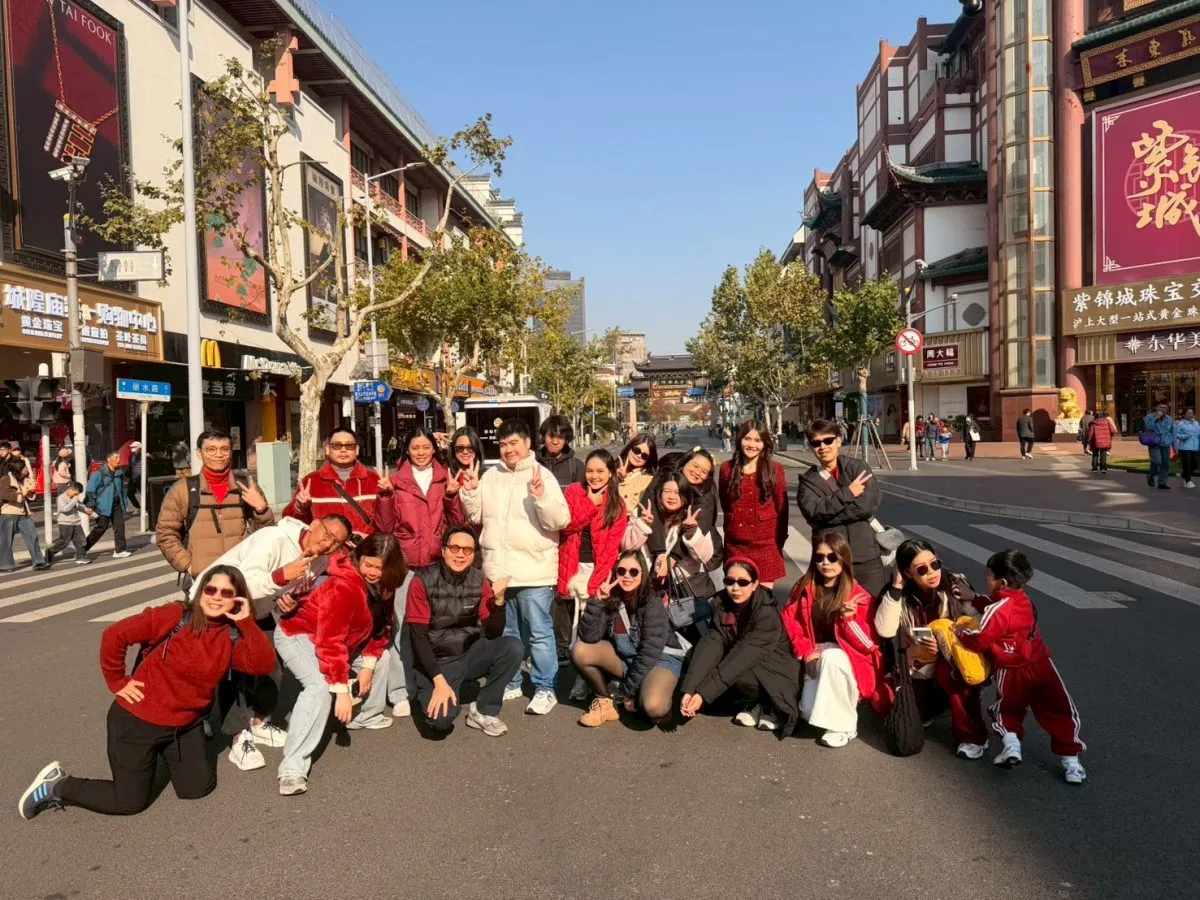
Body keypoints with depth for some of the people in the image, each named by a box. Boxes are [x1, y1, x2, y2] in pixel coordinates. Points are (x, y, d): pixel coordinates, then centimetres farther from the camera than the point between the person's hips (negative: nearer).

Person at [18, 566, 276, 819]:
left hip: (185, 724, 5)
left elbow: (264, 664, -22)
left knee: (198, 788, 7)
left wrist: (247, 622, -29)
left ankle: (171, 754, 33)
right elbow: (115, 635, -18)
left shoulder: (234, 636, -7)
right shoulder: (175, 617, -20)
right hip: (137, 720, -5)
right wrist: (118, 682, -12)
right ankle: (57, 785, 25)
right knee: (131, 801, 4)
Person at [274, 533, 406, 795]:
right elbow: (330, 641, -35)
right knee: (321, 687, -31)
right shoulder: (344, 586, -33)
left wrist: (368, 664, -9)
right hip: (299, 636, -9)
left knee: (382, 656, 12)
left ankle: (366, 715, 29)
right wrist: (342, 691, -36)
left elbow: (381, 626, 3)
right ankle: (292, 768, -30)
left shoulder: (381, 585, -6)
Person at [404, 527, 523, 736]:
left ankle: (483, 711, -6)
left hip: (470, 654, 4)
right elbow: (418, 637, -15)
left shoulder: (479, 581, -5)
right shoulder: (423, 581, -14)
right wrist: (439, 680, -22)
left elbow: (493, 634, -8)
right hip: (435, 660, -3)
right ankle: (432, 694, 9)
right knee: (441, 719, -28)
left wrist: (499, 600, -26)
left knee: (513, 647, -24)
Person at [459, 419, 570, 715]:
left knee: (539, 633, -1)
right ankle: (510, 683, 31)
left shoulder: (542, 475, -7)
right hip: (498, 570, 6)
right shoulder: (491, 476, 9)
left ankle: (544, 689, 9)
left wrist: (541, 496, -29)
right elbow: (476, 516, 13)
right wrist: (470, 492, -3)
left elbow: (560, 521, -15)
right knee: (506, 633, 18)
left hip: (534, 572, -5)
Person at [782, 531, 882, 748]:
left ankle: (844, 725, -19)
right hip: (817, 664, 3)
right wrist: (807, 652, -11)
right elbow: (789, 622, 3)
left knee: (831, 657, -37)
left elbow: (869, 644, -12)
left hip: (851, 665, -3)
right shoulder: (804, 589, 1)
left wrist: (849, 619, -28)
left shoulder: (858, 596, -9)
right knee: (809, 710, -23)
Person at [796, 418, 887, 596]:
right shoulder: (808, 480, 7)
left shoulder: (858, 468, 4)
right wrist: (847, 493, -13)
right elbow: (813, 511, -11)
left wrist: (827, 515, -13)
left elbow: (869, 505, -12)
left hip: (866, 557, 0)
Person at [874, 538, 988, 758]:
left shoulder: (955, 587, -13)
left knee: (950, 667, -33)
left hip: (954, 670, -3)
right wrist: (896, 588, -26)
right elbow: (884, 630, -23)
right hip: (919, 672, 3)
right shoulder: (902, 596, -9)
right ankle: (939, 701, 23)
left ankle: (972, 736, -17)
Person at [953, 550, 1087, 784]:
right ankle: (1070, 761, 8)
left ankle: (1011, 744, 1)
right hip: (1041, 666, 5)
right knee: (1059, 712, 11)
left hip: (1012, 672, -5)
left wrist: (961, 631, -1)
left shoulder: (999, 609, -17)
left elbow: (980, 640, -17)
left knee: (1007, 709, 20)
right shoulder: (1022, 599, 6)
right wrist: (973, 598, 21)